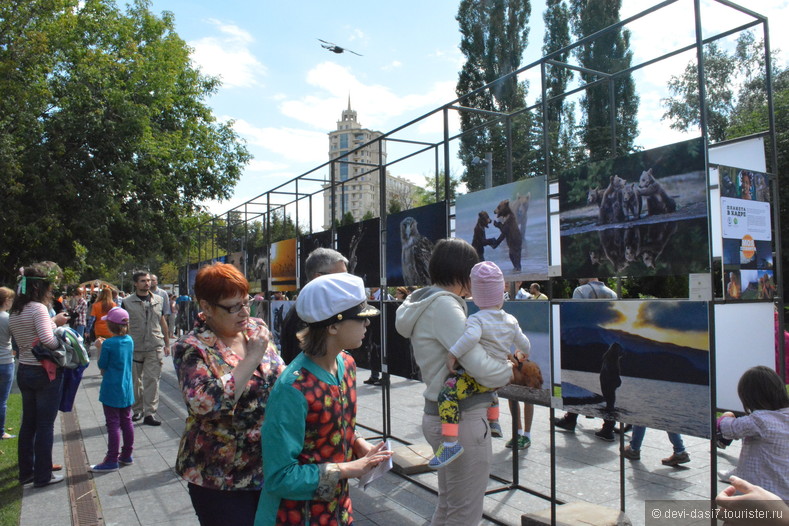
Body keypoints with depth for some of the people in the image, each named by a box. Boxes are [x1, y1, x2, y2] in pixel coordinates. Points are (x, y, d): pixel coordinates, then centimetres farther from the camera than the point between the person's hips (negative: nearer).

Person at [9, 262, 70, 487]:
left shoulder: (14, 312, 8)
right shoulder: (38, 308, -18)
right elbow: (48, 340, -26)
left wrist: (53, 321, 14)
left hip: (24, 371, 8)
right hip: (45, 373, -8)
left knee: (28, 423, 17)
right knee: (45, 426, 3)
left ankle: (26, 472, 28)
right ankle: (43, 476, 12)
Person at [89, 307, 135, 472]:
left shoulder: (108, 344, -18)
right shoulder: (129, 341, 1)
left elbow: (102, 367, -8)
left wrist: (100, 347, 1)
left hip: (111, 390, -7)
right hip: (127, 389, 7)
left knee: (113, 424, 0)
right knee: (126, 422, 14)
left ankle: (112, 460, 7)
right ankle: (126, 455, 25)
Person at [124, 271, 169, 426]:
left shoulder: (158, 300, 8)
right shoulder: (127, 302, 2)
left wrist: (167, 343, 14)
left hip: (155, 347, 1)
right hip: (134, 348, 0)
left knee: (152, 379, -4)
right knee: (135, 381, 10)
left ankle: (149, 413, 0)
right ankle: (138, 409, 26)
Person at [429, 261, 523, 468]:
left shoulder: (476, 319, -12)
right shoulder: (511, 321, 9)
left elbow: (471, 336, -34)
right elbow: (524, 345, 20)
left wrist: (452, 354, -27)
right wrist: (521, 355, 42)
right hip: (502, 375, 8)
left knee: (447, 393, -21)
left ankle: (450, 443, -34)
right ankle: (493, 422, 52)